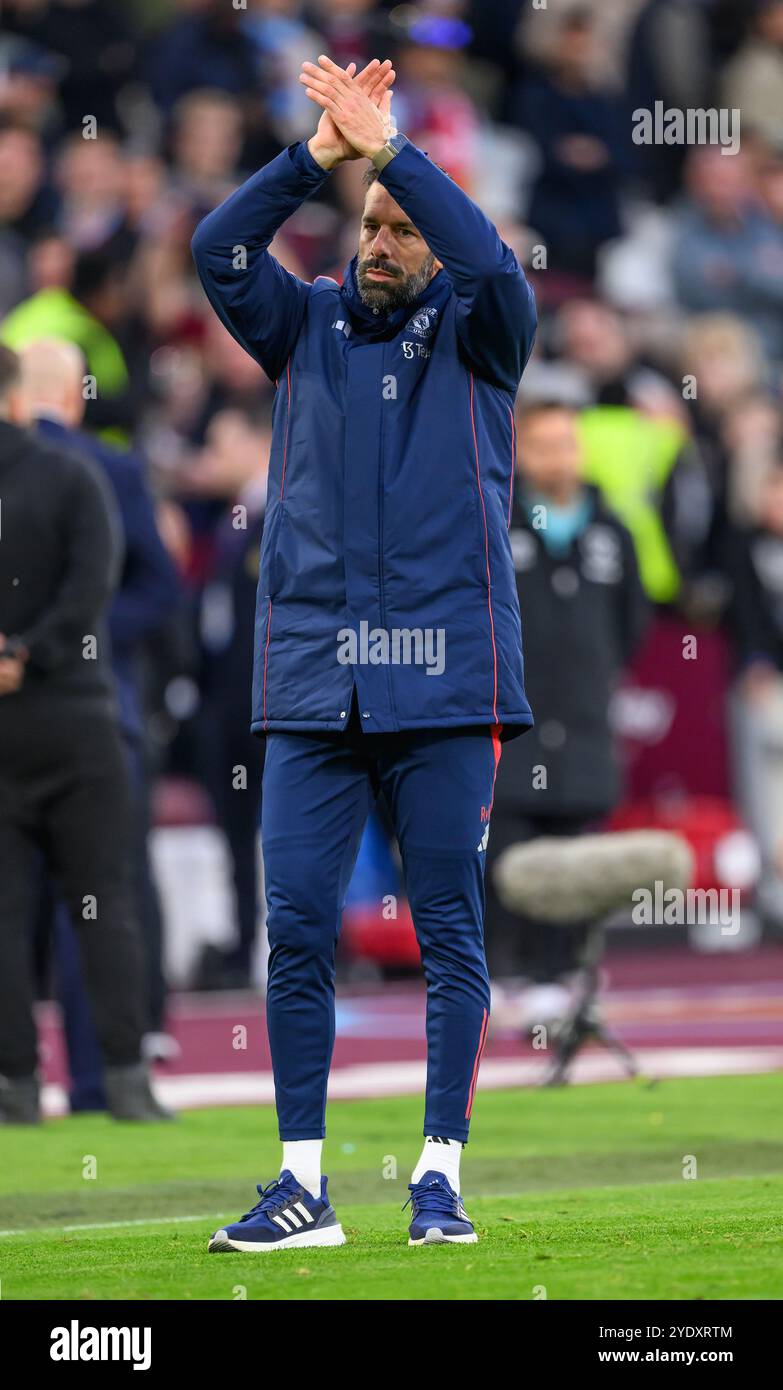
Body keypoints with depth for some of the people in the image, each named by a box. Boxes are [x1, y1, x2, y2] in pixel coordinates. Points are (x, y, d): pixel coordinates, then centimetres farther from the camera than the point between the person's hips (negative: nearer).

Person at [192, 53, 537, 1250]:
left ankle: (441, 1175, 5)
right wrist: (321, 154, -13)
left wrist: (387, 145, -16)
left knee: (450, 932, 0)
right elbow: (218, 250, -2)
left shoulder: (473, 335, 7)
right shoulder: (307, 327, 13)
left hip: (444, 684, -2)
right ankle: (302, 1184, 3)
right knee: (296, 929, -1)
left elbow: (493, 263, -14)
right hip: (312, 686, 2)